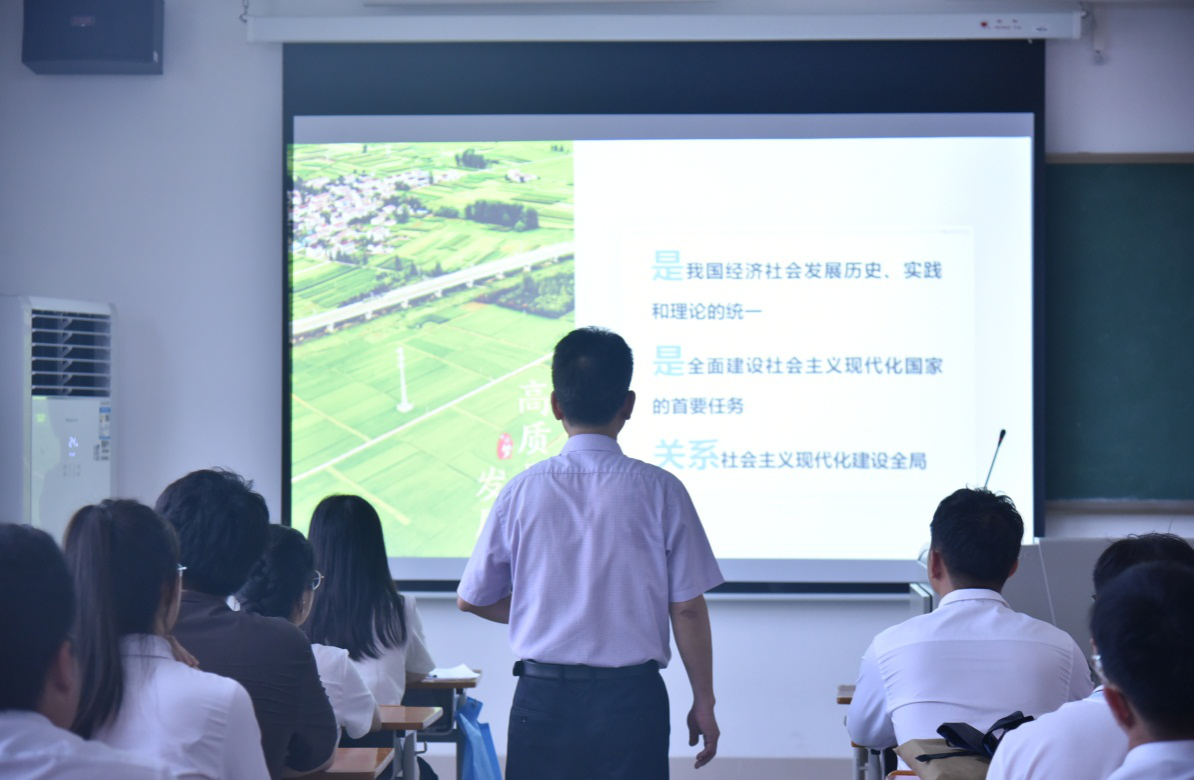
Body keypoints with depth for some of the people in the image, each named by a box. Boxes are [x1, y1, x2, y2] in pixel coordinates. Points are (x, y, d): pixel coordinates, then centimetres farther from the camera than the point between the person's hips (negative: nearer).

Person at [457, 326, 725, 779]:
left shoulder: (522, 492, 0)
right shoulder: (659, 491, -5)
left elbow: (471, 599, 9)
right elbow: (687, 608, -3)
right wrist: (703, 701, 8)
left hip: (543, 696, 2)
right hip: (631, 698, -1)